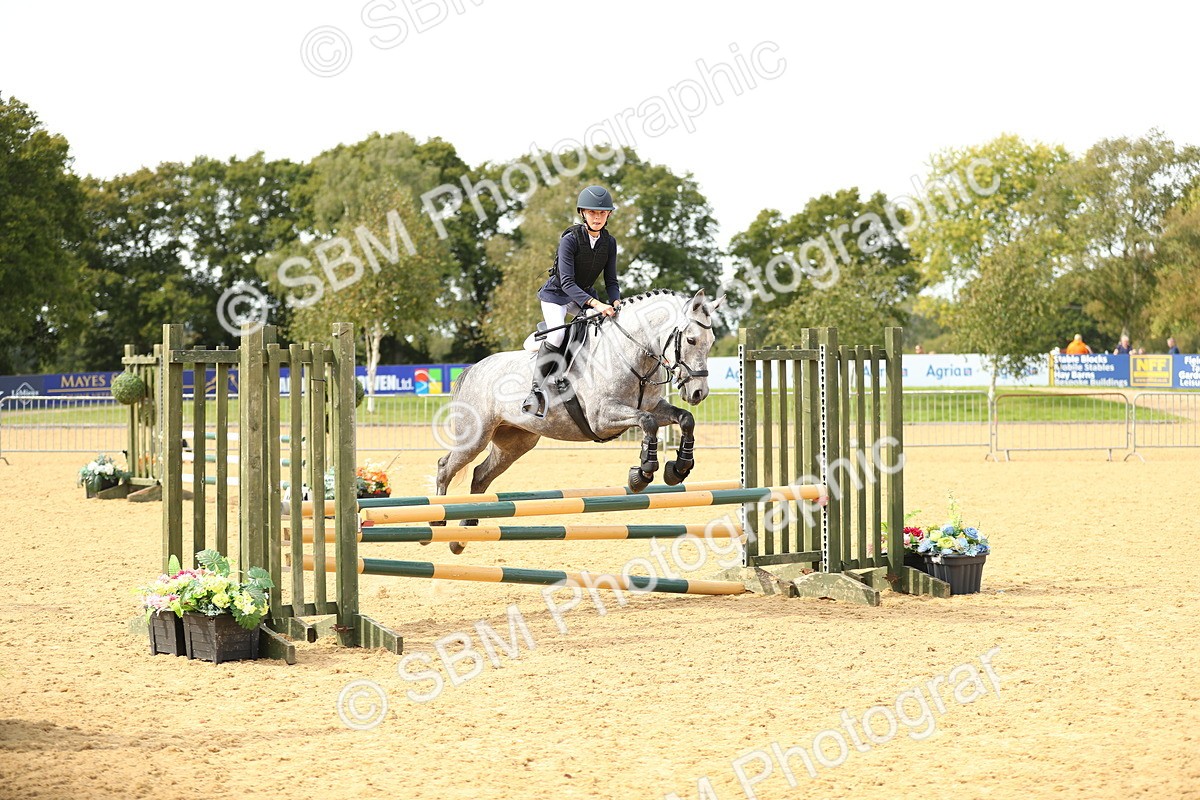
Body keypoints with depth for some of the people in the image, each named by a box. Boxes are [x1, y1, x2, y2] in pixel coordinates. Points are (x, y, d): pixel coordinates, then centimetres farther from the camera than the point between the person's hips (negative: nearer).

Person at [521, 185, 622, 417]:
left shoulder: (609, 242, -5)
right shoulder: (570, 239, -23)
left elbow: (611, 281, 0)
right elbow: (567, 282, -29)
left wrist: (615, 302, -22)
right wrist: (596, 304, -40)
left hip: (585, 296, 6)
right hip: (557, 294, -6)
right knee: (557, 334, -31)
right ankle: (537, 391, -23)